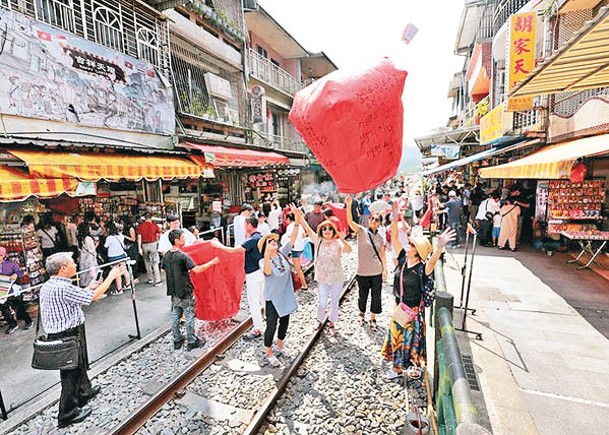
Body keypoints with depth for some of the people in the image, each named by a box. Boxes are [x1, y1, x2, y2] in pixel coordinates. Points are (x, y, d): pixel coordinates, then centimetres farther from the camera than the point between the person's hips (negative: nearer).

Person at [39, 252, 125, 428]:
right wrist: (112, 276, -14)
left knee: (79, 365, 27)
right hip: (68, 337, -10)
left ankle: (85, 392, 47)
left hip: (58, 335, 10)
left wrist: (87, 289, 10)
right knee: (71, 373, 6)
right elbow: (95, 296, -24)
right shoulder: (62, 288, -28)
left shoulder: (47, 286, 4)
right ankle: (67, 415, 21)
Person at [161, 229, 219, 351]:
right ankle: (192, 342, 17)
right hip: (185, 292, -7)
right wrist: (212, 262, -17)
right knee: (189, 318, 6)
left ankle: (177, 341, 28)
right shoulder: (183, 256, -23)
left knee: (175, 317, 16)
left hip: (173, 292, 7)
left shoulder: (166, 256, 1)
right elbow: (197, 269, -27)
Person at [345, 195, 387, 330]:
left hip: (377, 272, 2)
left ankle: (373, 318, 31)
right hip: (362, 272, -2)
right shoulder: (362, 231, -8)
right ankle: (362, 313, 43)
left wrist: (385, 269, -2)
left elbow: (382, 255, 7)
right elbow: (350, 222, -24)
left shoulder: (380, 238, 3)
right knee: (363, 295, 15)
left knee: (376, 296, 10)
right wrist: (349, 205, -37)